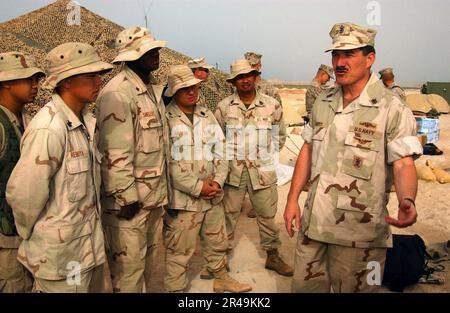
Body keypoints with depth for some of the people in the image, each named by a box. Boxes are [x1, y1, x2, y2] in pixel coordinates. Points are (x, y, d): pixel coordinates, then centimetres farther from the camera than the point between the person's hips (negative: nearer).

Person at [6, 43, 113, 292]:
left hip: (90, 245, 8)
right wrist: (31, 235, -3)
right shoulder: (48, 129, -23)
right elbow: (22, 195, -19)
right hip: (60, 255, -7)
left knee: (102, 287, 19)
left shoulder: (85, 121, 3)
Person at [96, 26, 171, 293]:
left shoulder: (154, 88, 11)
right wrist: (125, 198, -19)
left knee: (150, 256, 21)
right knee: (129, 263, 3)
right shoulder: (117, 93, -17)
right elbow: (115, 151, -21)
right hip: (130, 198, -9)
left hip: (156, 194, 9)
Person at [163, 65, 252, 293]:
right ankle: (176, 288, 24)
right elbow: (167, 162, -16)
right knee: (179, 251, 4)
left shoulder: (207, 115, 9)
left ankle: (221, 278, 44)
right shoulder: (165, 119, -10)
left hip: (213, 196, 6)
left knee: (217, 242, 22)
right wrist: (197, 187, -17)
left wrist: (217, 181, -7)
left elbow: (220, 151, 8)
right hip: (183, 199, -6)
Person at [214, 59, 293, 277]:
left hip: (263, 170, 0)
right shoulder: (224, 106, -1)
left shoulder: (272, 105, 0)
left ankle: (272, 255, 25)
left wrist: (268, 156, 10)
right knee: (228, 214, 9)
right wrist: (224, 159, 6)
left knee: (267, 214, 9)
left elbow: (280, 135, 12)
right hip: (232, 169, 0)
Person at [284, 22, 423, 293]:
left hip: (358, 232, -5)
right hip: (313, 222, 5)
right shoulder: (322, 103, 7)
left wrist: (407, 201, -34)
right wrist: (292, 199, 7)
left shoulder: (393, 109, -11)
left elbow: (403, 164, -14)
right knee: (303, 286, 18)